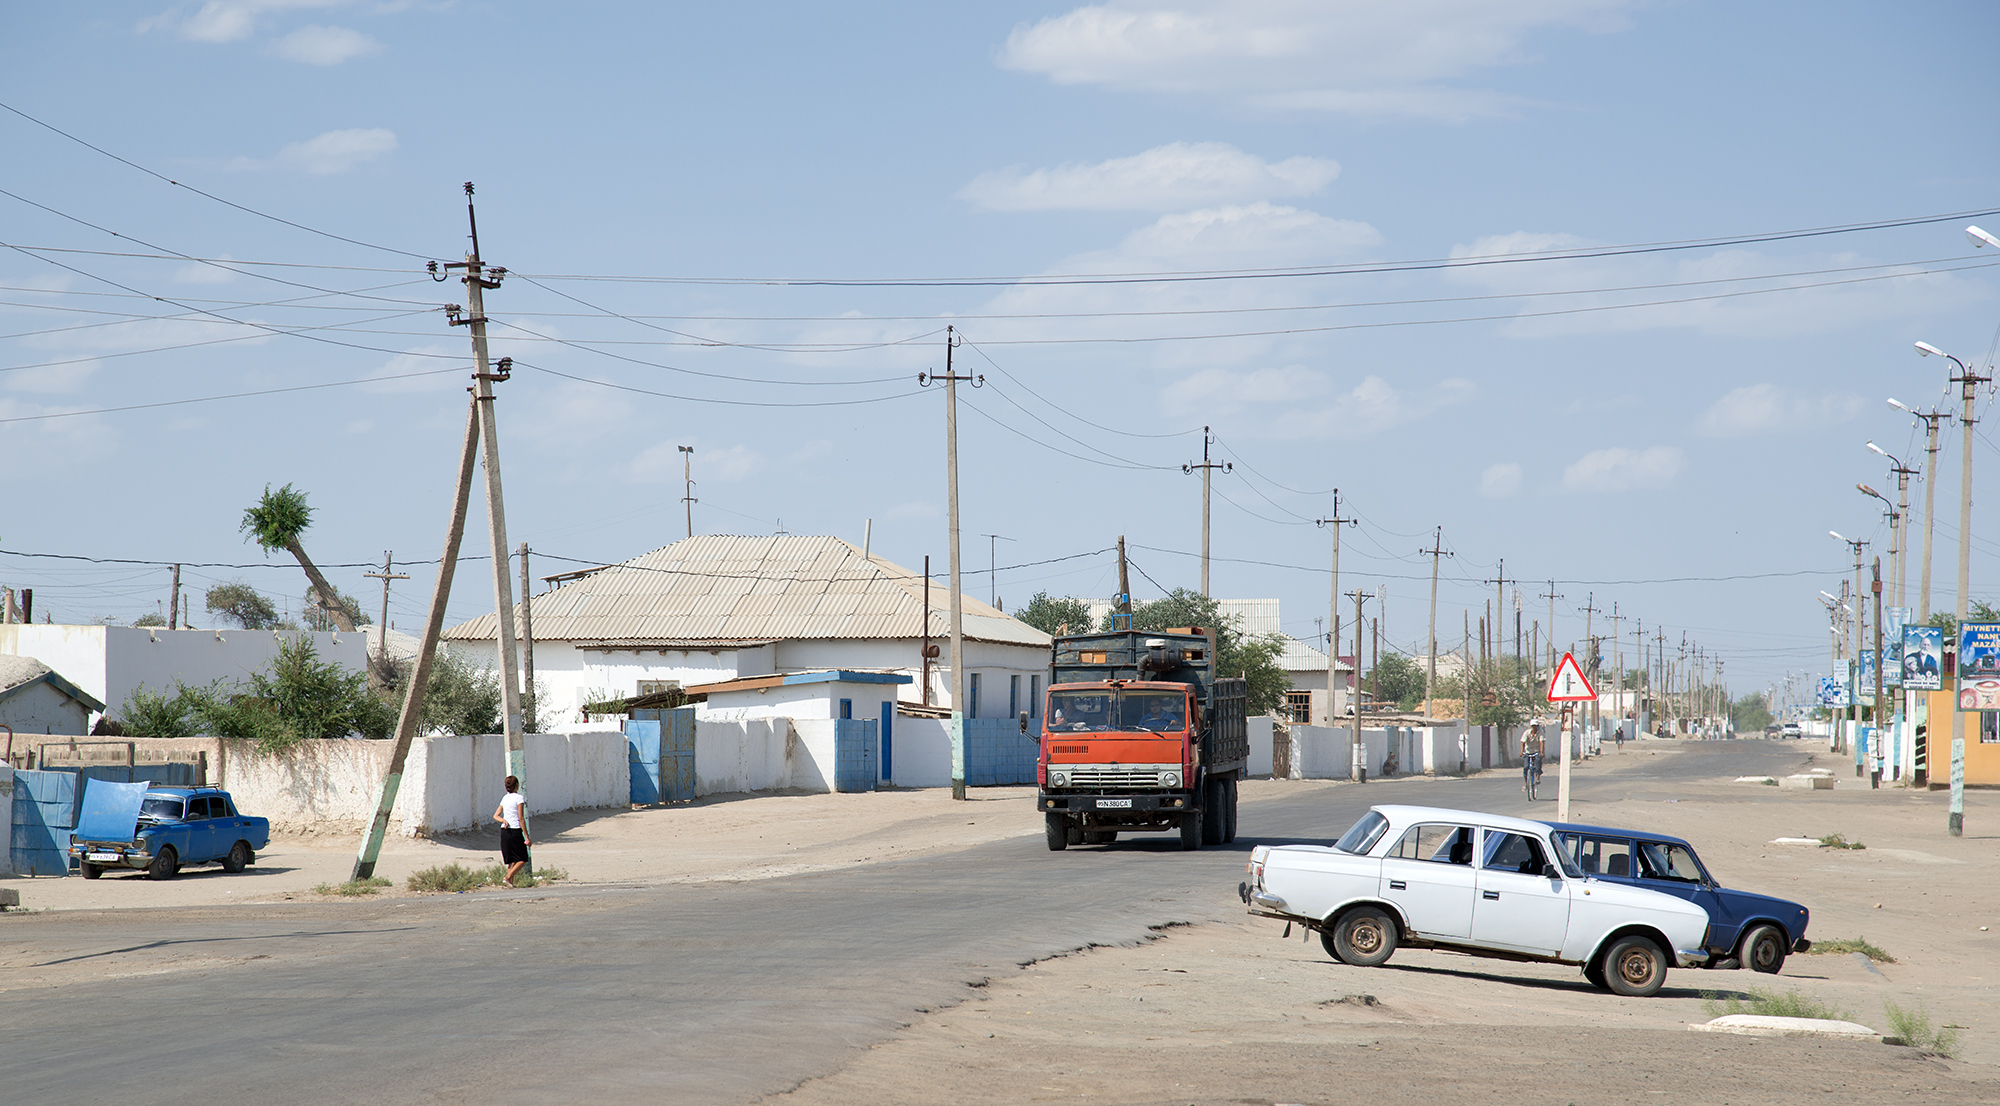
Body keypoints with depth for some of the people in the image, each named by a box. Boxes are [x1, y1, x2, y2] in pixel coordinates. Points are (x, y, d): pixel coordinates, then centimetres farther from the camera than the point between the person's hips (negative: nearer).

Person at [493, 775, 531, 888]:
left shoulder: (505, 798, 12)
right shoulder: (519, 798, -8)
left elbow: (496, 816, 12)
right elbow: (521, 819, -12)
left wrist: (504, 821, -6)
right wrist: (527, 837, -10)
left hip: (504, 831, 7)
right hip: (515, 831, -7)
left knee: (512, 860, 12)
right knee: (522, 860, 3)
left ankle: (510, 883, 3)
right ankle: (508, 877, -15)